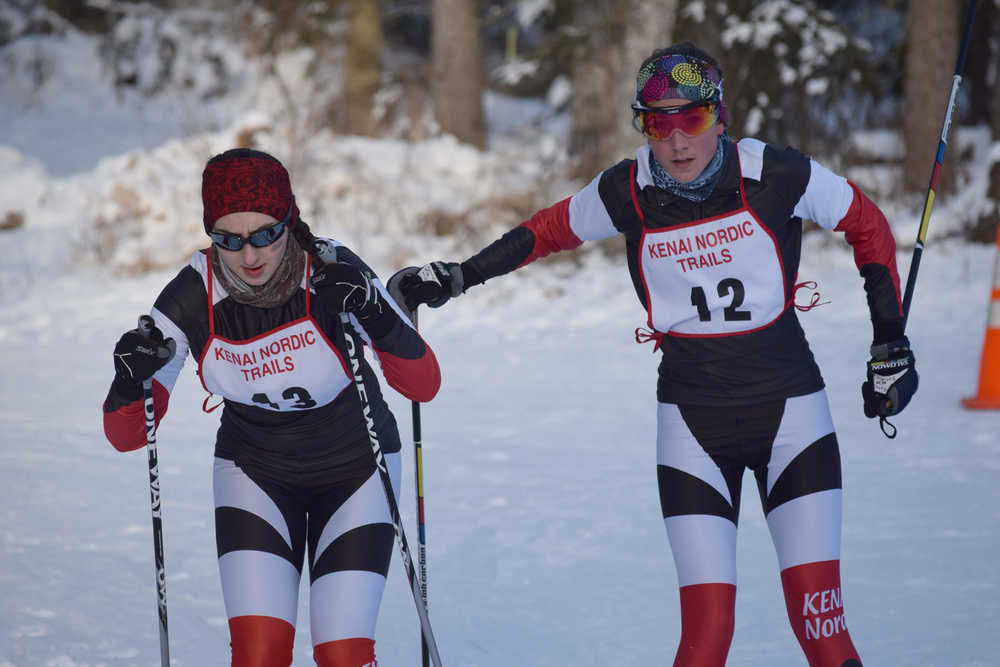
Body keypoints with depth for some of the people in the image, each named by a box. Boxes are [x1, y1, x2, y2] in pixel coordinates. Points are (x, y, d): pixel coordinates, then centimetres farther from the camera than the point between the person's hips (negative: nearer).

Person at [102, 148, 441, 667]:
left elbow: (424, 386, -28)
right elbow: (126, 435, -18)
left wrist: (378, 318, -46)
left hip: (355, 469, -1)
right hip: (254, 472, 1)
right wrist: (130, 384, -40)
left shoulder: (332, 273, -26)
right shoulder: (195, 295, -21)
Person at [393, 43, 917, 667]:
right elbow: (551, 229, 13)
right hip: (692, 421, 1)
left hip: (790, 407, -1)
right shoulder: (628, 192, -9)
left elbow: (868, 224, 5)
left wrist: (892, 341, 5)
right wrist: (458, 277, 12)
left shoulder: (776, 175, -13)